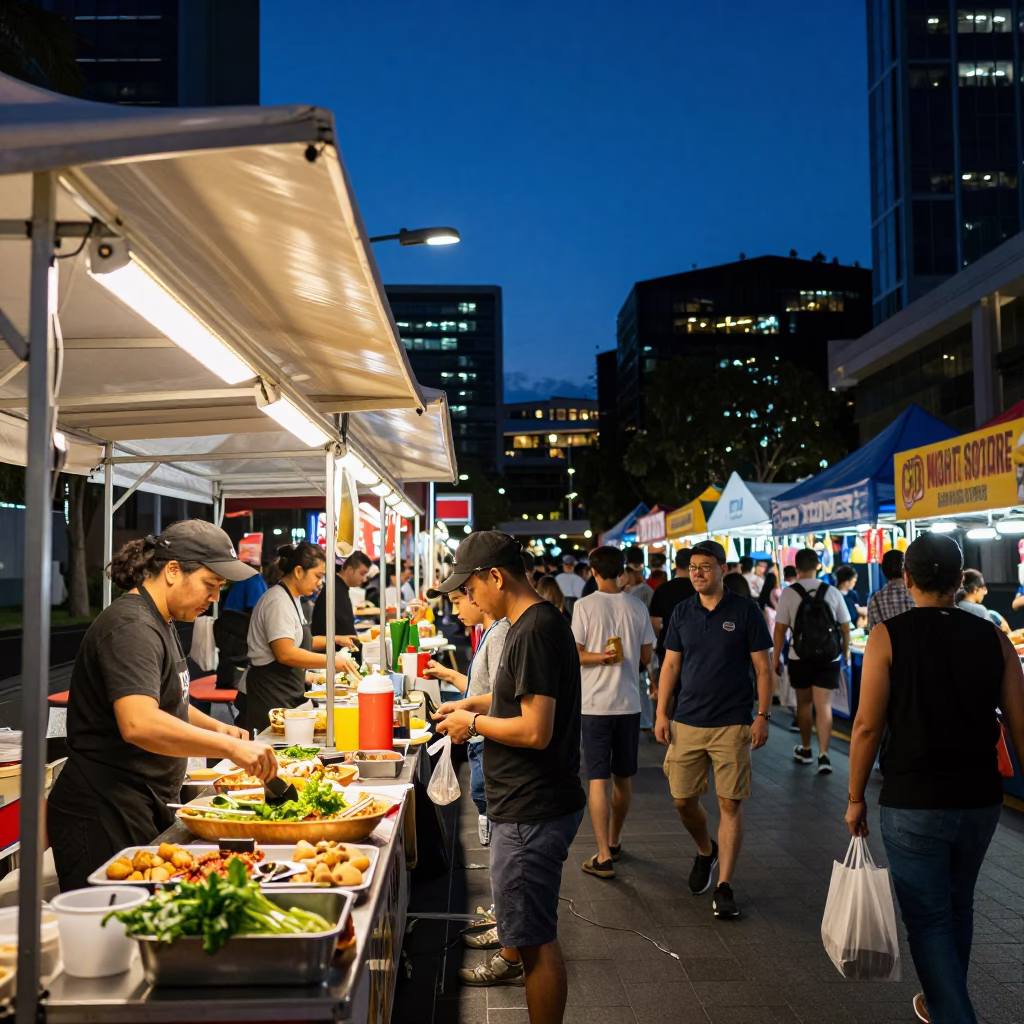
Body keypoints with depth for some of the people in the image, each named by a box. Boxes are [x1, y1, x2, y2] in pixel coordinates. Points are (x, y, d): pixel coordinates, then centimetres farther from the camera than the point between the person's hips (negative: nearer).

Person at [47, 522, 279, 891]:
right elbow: (139, 724, -33)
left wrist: (214, 726, 11)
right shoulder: (132, 628, -19)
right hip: (105, 819, -10)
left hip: (146, 810, 10)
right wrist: (229, 747, -32)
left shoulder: (158, 623, 15)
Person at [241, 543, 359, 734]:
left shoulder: (290, 599, 15)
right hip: (270, 693, -10)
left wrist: (335, 640, 18)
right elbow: (285, 653, -26)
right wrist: (331, 661, -24)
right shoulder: (279, 602, -17)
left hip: (286, 693, 10)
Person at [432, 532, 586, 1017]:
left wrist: (474, 723, -14)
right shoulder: (533, 623, 7)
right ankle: (511, 961, 59)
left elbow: (535, 731, -29)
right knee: (512, 893, 34)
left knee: (536, 936, -2)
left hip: (534, 810, -12)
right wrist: (472, 704, 12)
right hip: (525, 801, 12)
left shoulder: (535, 632, -25)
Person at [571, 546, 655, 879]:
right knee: (623, 778, 16)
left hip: (595, 704, -3)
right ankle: (614, 842, 31)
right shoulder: (637, 607, 1)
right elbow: (646, 656, 7)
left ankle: (603, 857, -4)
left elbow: (574, 654, -12)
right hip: (629, 703, 4)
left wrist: (601, 657, -2)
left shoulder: (585, 606, -9)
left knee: (599, 780, -1)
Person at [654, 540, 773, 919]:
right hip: (686, 723, 3)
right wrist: (661, 713, 3)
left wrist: (763, 716, -9)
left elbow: (762, 668, -2)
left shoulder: (745, 611, -3)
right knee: (683, 800, 7)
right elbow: (671, 665, 9)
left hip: (732, 725, -3)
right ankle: (706, 851, 36)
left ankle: (724, 886, 7)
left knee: (730, 804, -1)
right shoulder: (682, 612, 6)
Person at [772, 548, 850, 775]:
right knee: (824, 705, 2)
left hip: (800, 657, 0)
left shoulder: (788, 593, -9)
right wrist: (846, 652, 18)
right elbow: (845, 627, 3)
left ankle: (806, 750, 30)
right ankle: (823, 755, -9)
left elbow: (780, 629, -9)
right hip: (829, 657, 1)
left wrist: (776, 658, 0)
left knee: (804, 703, 16)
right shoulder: (832, 592, -3)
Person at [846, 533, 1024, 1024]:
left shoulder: (888, 635, -10)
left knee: (929, 919, 6)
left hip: (912, 803, -4)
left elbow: (868, 726, -12)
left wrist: (855, 797, -2)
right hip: (980, 800, 5)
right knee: (957, 907, 24)